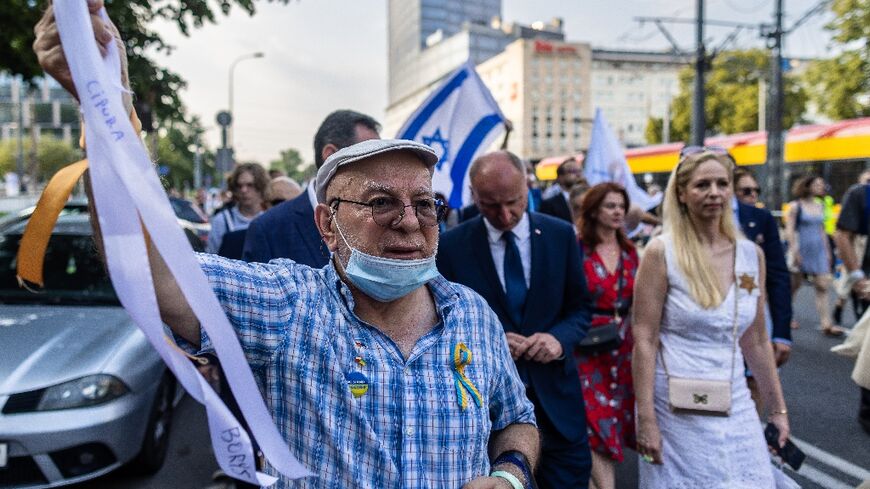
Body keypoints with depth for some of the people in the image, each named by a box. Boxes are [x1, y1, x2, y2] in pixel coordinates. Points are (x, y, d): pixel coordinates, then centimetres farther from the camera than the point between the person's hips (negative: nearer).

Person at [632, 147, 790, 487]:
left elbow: (755, 340, 11)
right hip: (675, 408, -4)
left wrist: (777, 408, 14)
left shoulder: (751, 254, 3)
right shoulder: (662, 252, -10)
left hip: (735, 406, 4)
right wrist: (645, 419, -14)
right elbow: (644, 339, -12)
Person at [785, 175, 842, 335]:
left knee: (823, 286, -3)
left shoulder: (819, 206, 11)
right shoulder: (795, 206, -7)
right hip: (801, 249, -5)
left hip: (818, 250, 5)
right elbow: (789, 230, -11)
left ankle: (827, 324, -5)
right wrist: (794, 250, -17)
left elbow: (821, 230, 17)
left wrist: (827, 250, 15)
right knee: (794, 285, 6)